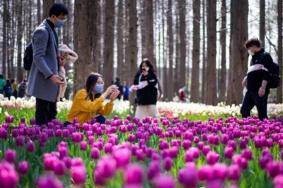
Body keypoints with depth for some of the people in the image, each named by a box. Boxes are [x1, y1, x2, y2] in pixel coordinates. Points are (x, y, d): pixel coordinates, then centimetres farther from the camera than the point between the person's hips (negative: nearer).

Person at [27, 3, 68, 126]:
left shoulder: (51, 30, 17)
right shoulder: (42, 31, -14)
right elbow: (38, 57, -21)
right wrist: (50, 75, -30)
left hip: (50, 80, 10)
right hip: (43, 81, -10)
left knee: (51, 116, 11)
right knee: (42, 119, -7)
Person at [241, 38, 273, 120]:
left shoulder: (265, 56, -5)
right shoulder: (254, 57, 21)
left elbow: (267, 72, -15)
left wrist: (263, 87, -23)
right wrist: (246, 78, 11)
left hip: (260, 90, -9)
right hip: (251, 90, 9)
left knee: (262, 113, -7)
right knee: (244, 110, 9)